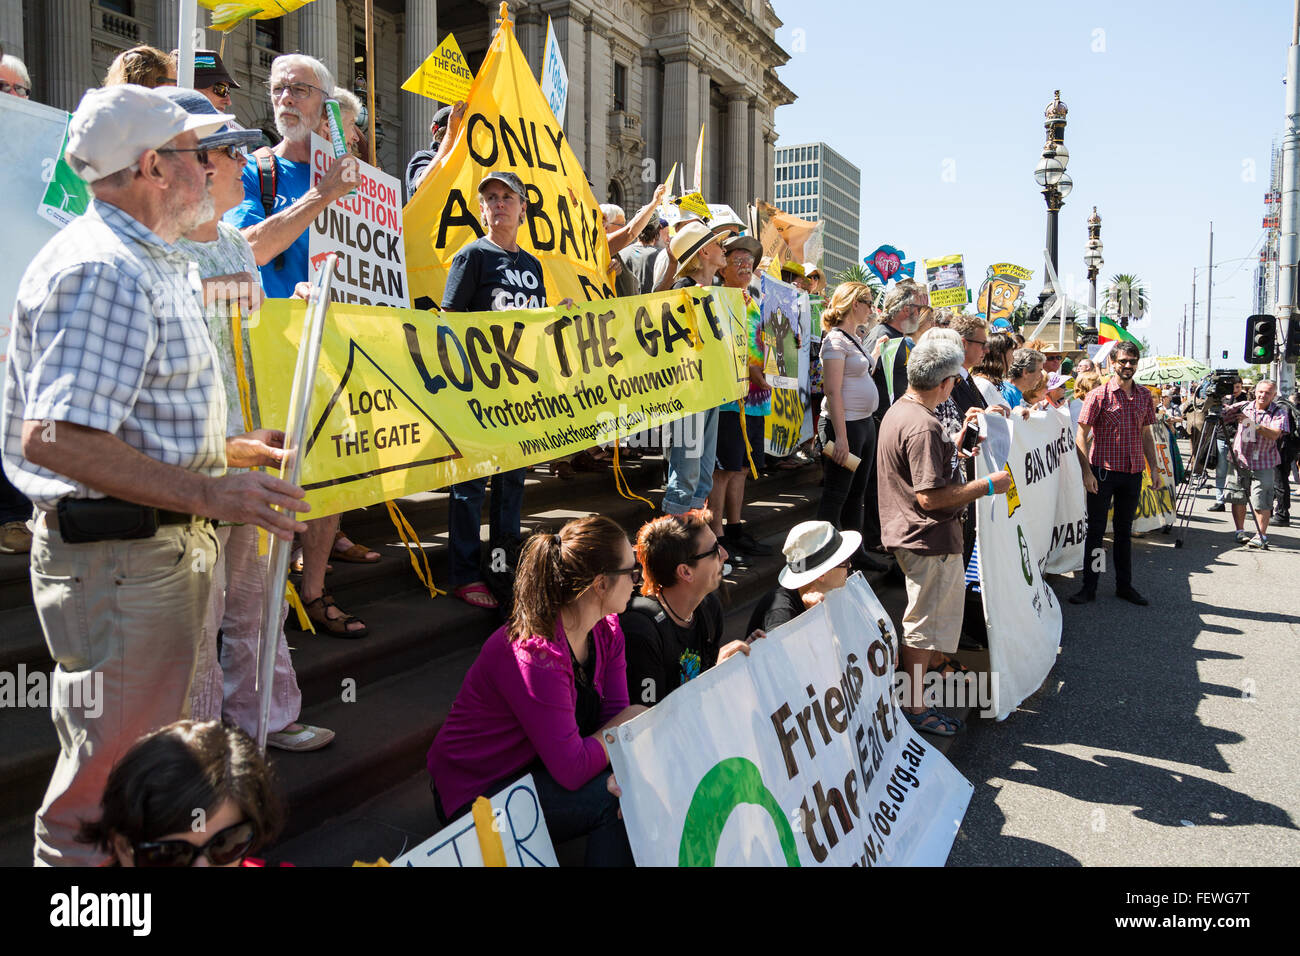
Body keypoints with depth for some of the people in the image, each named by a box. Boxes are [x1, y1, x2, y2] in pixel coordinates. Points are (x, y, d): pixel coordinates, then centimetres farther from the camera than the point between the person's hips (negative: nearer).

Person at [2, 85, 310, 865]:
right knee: (110, 779, 1)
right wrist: (206, 493, -26)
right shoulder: (104, 269, -18)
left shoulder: (156, 265, 17)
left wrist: (236, 448, 16)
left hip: (166, 545, 11)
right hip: (117, 556, -11)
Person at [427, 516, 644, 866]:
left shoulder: (607, 629, -5)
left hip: (538, 767, 8)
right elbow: (572, 770, -30)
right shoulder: (536, 657, -32)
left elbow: (614, 712, -7)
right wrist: (629, 720, -16)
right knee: (618, 796, -23)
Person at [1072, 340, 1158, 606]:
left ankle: (1124, 585, 23)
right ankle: (1089, 586, 10)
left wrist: (1154, 467, 10)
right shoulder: (1099, 395, -7)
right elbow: (1082, 435, -8)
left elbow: (1146, 434, 17)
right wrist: (1087, 471, -15)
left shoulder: (1144, 396, 9)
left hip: (1133, 474, 5)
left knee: (1125, 531, 13)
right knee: (1095, 529, 2)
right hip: (1103, 471, -4)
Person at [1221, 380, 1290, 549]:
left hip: (1264, 465, -2)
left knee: (1261, 502, -5)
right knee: (1238, 498, 6)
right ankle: (1241, 532, 19)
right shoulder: (1242, 407, 5)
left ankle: (1262, 536, 4)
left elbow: (1275, 434, -16)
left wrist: (1253, 424, -24)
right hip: (1239, 461, 2)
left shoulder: (1279, 412, -2)